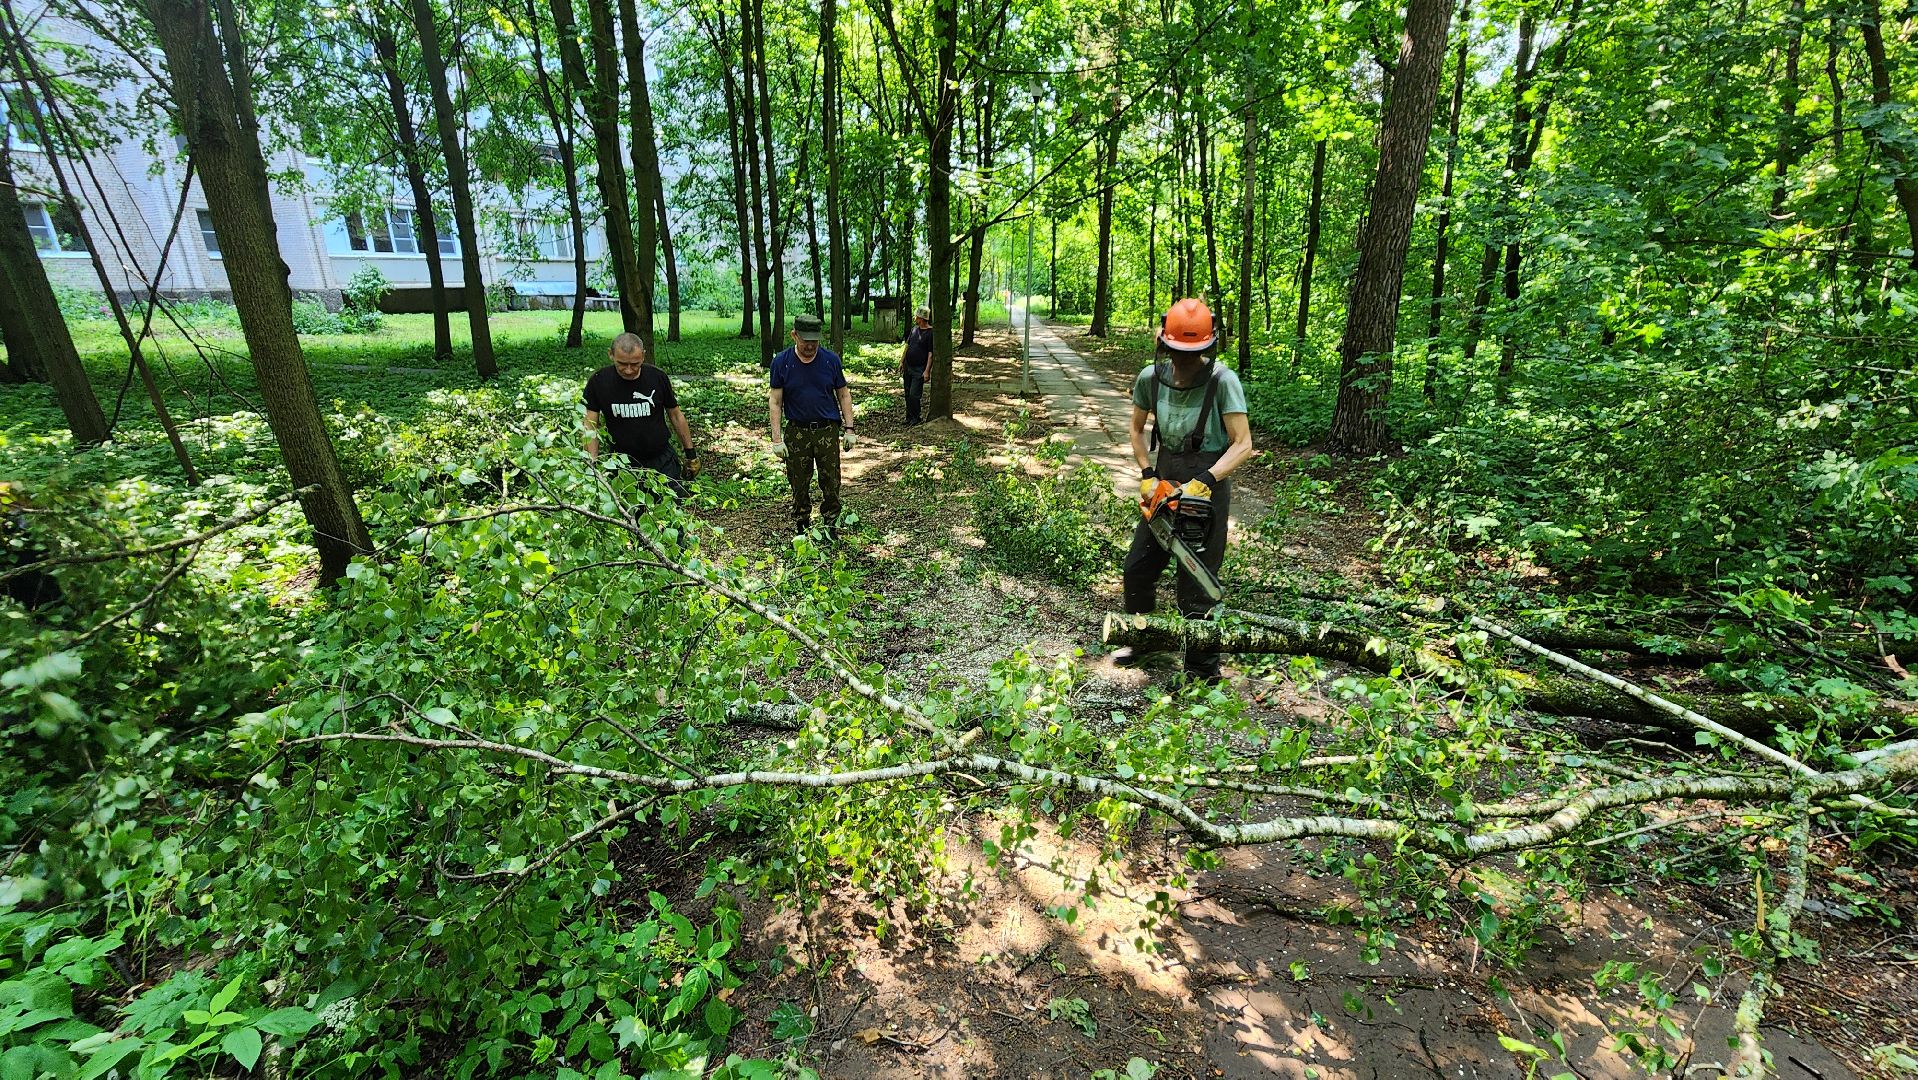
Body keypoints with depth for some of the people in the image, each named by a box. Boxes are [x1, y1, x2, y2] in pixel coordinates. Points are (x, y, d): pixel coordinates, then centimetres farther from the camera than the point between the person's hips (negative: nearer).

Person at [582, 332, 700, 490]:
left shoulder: (657, 377, -7)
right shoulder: (598, 382, -9)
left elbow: (676, 416, 4)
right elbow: (590, 427, -6)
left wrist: (691, 454, 7)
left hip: (662, 460, 1)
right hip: (622, 463, 0)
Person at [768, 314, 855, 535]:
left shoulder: (831, 359, 0)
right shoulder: (781, 362, -3)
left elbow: (844, 395, 7)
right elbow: (775, 402, -1)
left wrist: (849, 429, 0)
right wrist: (777, 439, -7)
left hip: (828, 430, 0)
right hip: (796, 432, 0)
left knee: (831, 483, 2)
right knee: (799, 484, 9)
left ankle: (831, 524, 18)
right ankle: (800, 525, 26)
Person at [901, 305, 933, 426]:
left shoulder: (931, 333, -14)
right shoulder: (914, 329, 8)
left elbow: (931, 353, -16)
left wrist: (927, 371, -20)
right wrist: (902, 361, 14)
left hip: (919, 369, -7)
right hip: (908, 366, 8)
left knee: (913, 395, -9)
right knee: (908, 394, 12)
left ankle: (915, 419, 5)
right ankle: (909, 418, 22)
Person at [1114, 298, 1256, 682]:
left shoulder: (1222, 380, -19)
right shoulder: (1151, 378, -5)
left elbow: (1243, 445, -19)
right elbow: (1137, 431, 9)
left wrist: (1203, 482, -31)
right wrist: (1148, 475, -3)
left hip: (1208, 491, -5)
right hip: (1166, 485, 6)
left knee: (1195, 589, -2)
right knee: (1137, 568, 14)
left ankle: (1203, 671, 15)